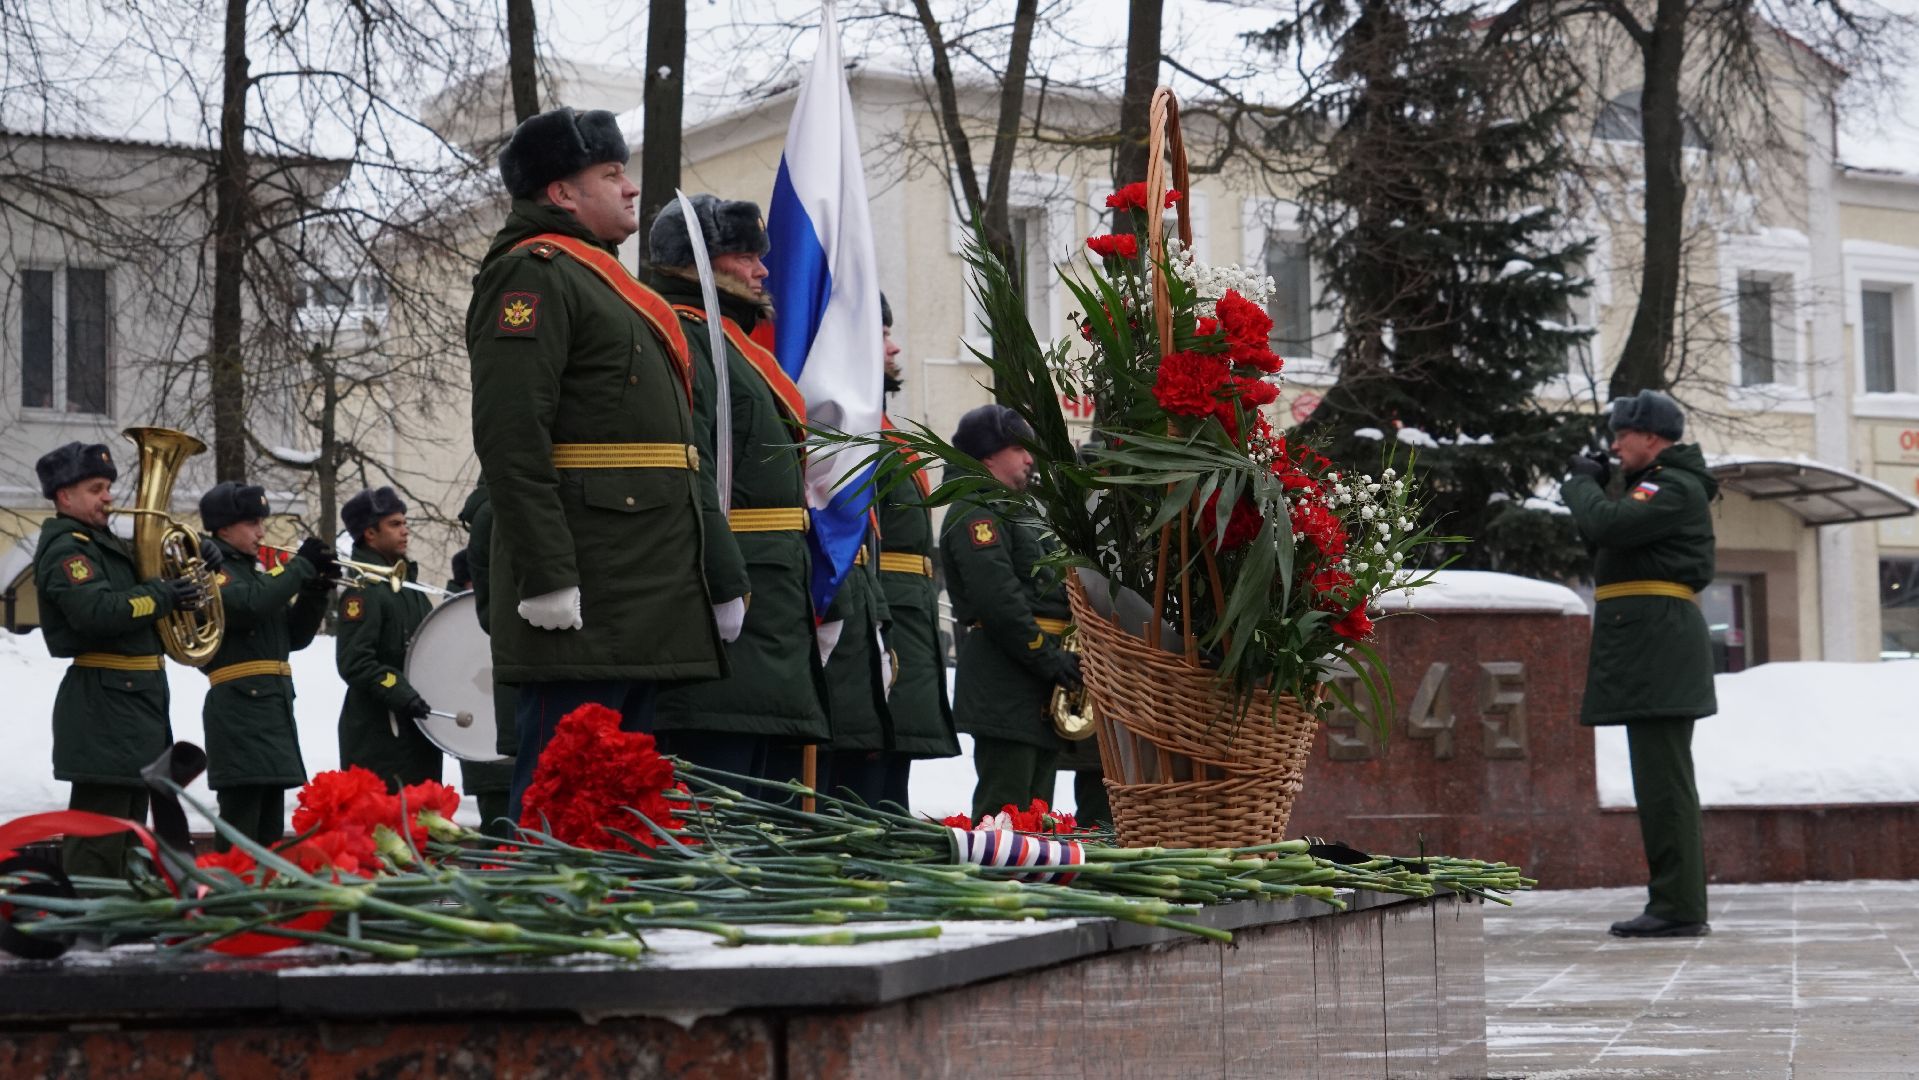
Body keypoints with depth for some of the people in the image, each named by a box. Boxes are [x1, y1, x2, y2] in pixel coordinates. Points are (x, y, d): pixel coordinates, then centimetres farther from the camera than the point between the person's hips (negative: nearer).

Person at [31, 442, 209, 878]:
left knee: (124, 831, 16)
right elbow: (97, 611, -28)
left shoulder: (105, 544, 19)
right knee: (97, 835, -11)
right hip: (104, 708, -10)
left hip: (137, 699, 10)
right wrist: (163, 595, -19)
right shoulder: (65, 549, -12)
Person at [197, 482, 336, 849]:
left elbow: (295, 636, 18)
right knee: (240, 821, -12)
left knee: (269, 827, 11)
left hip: (275, 705, 9)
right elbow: (250, 605, -24)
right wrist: (301, 566, -15)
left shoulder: (256, 574, 22)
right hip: (239, 709, -9)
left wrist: (318, 588, 3)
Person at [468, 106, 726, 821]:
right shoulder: (533, 274, -8)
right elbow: (509, 435, -19)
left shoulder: (601, 280, 25)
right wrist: (548, 576, -24)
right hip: (585, 599, -10)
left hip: (647, 593, 10)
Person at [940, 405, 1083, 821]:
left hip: (1037, 688, 10)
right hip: (1005, 689, -10)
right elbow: (998, 601, -20)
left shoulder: (1013, 514, 24)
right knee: (1005, 809, -13)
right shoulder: (974, 516, -9)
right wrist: (1051, 660, -20)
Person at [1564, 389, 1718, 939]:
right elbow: (1609, 542, 23)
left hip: (1656, 640, -11)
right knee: (1661, 779, 13)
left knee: (1664, 780, -12)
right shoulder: (1658, 485, 23)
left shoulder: (1675, 487, -10)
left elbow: (1608, 525, -24)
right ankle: (1676, 905, 18)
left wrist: (1582, 488, -5)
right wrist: (1594, 489, 10)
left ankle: (1679, 909, -12)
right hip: (1649, 646, 11)